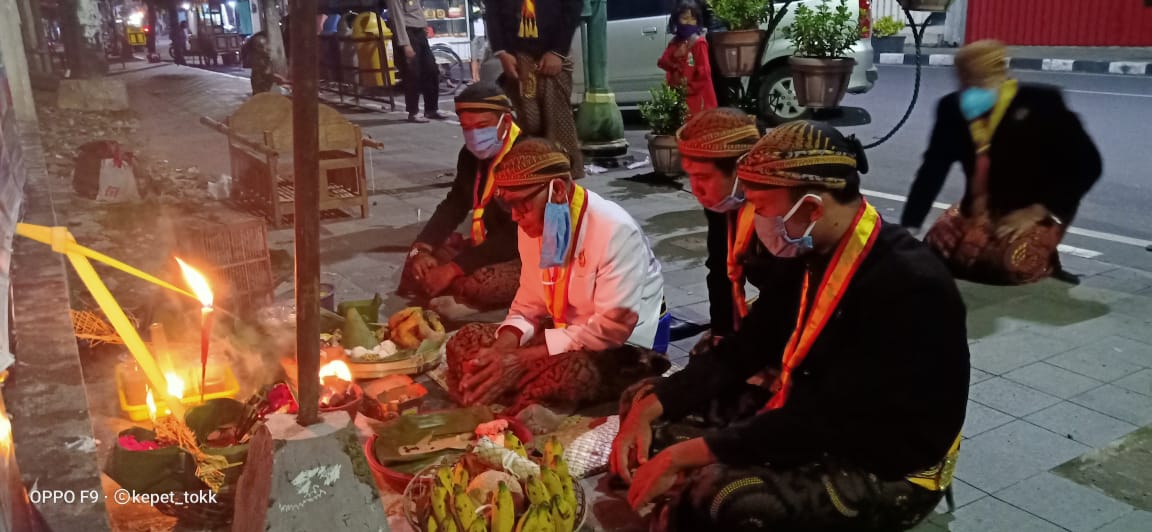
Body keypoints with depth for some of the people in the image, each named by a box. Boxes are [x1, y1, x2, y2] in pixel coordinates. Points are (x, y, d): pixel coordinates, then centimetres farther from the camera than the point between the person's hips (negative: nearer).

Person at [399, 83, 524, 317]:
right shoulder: (471, 154, 2)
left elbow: (515, 236, -27)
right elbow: (453, 205, 9)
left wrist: (453, 269, -28)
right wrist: (422, 249, -9)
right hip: (488, 247, 8)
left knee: (472, 283, -31)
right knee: (420, 260, 3)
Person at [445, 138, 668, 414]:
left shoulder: (616, 231, -26)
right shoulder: (534, 225, -3)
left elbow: (610, 330, -27)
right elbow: (530, 305, 6)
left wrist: (523, 358, -27)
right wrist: (500, 350, -16)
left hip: (621, 348, -7)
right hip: (562, 331, 7)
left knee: (565, 374, -37)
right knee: (466, 342, -4)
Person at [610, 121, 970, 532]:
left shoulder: (908, 284, -27)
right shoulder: (810, 253, -1)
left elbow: (824, 421, -30)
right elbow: (743, 350, 4)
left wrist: (682, 455, -28)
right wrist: (650, 408, -9)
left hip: (887, 468, -8)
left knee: (725, 498, -35)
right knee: (643, 404, 1)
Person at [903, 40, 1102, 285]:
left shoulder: (1041, 103, -16)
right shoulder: (952, 107, -5)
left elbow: (1087, 164, -13)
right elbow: (932, 169, -7)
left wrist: (1038, 210, -21)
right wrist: (908, 228, -17)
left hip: (1040, 209, -5)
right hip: (982, 207, 5)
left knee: (1009, 264, -29)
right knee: (935, 248, -15)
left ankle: (1043, 263, 7)